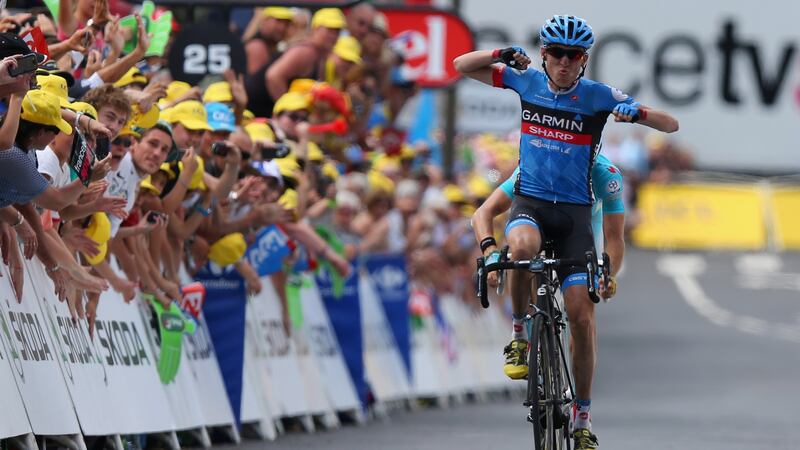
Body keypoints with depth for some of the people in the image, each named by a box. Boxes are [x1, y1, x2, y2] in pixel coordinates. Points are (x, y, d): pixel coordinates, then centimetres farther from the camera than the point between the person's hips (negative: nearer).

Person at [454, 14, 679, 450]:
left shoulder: (599, 96, -5)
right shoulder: (527, 82, 1)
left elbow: (671, 125, -5)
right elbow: (462, 66, 6)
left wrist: (638, 112, -27)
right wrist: (501, 54, -13)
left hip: (574, 212, 0)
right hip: (530, 202, 0)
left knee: (582, 316, -7)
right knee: (523, 247, -38)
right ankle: (520, 335, -13)